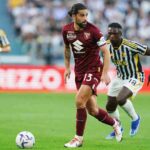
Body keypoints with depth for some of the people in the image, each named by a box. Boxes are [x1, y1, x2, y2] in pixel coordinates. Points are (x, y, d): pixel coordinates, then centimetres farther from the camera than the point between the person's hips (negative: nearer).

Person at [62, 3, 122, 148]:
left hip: (94, 70, -5)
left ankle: (79, 138, -7)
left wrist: (105, 73, -18)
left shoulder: (93, 30, -15)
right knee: (92, 110, 6)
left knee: (79, 101, -19)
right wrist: (67, 67, 13)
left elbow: (106, 51, -11)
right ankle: (114, 124, 34)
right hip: (79, 71, 5)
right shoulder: (66, 30, -1)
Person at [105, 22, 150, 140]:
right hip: (120, 77, 6)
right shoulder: (107, 46, -10)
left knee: (120, 99, -28)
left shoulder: (130, 46, -29)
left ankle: (135, 118, 2)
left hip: (135, 78, -6)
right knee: (110, 106, 7)